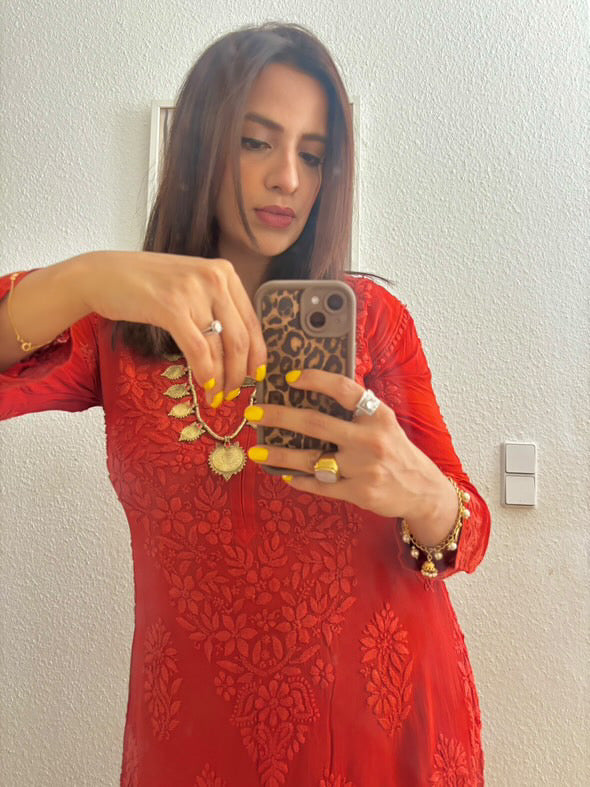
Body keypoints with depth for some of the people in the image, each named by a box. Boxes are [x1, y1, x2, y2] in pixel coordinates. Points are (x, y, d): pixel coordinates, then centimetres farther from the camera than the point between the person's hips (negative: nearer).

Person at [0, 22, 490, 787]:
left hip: (392, 718, 1)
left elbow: (467, 534, -7)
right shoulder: (116, 330, -3)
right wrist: (79, 281, -36)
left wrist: (419, 493, -28)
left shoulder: (373, 317, -5)